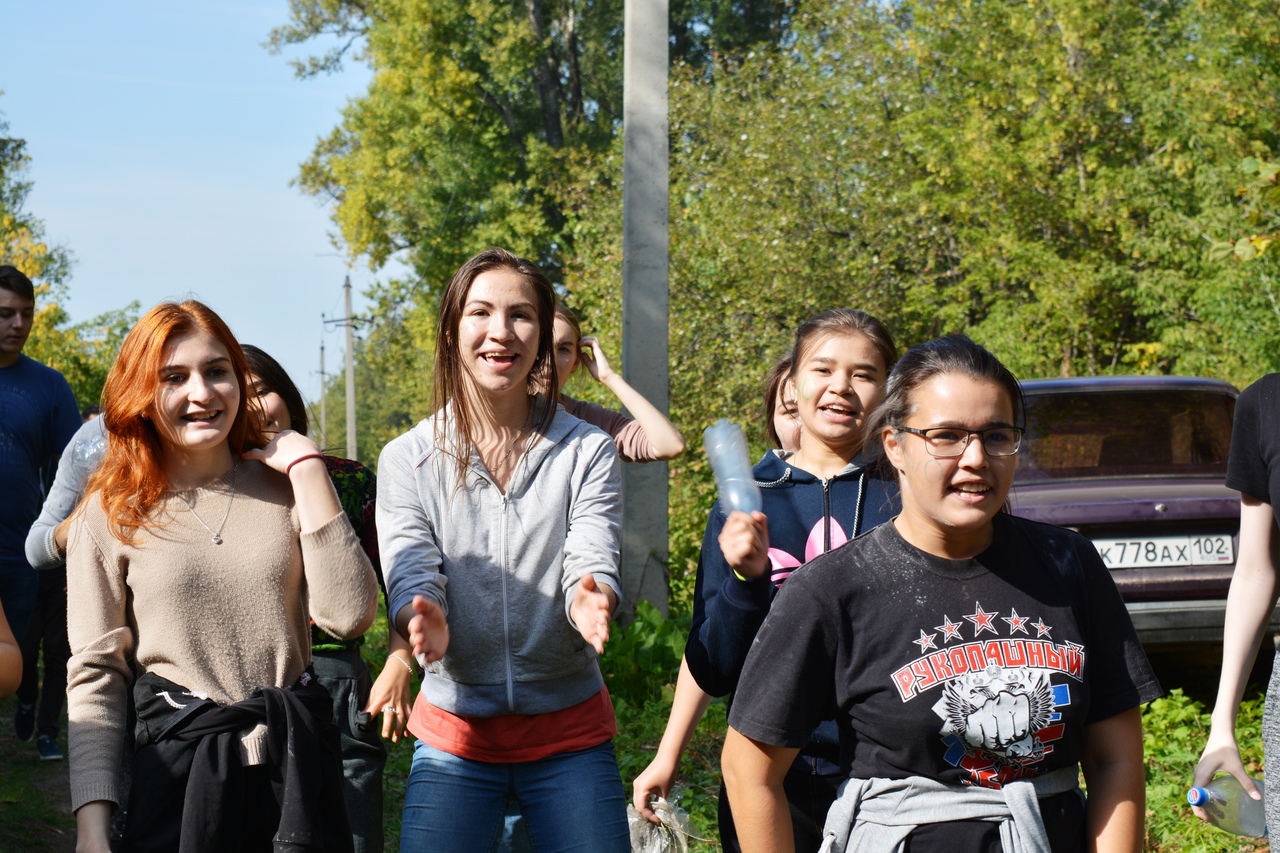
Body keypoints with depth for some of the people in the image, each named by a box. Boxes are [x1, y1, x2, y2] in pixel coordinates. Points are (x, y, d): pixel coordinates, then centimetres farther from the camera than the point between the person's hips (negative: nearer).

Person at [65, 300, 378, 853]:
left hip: (299, 760, 1)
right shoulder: (111, 515, 1)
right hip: (178, 767, -1)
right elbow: (95, 677, -1)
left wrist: (308, 469, -8)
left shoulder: (283, 488, 4)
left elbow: (348, 615, -10)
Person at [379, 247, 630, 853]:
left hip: (570, 736, 0)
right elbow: (409, 580, -8)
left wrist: (590, 598, -35)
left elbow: (592, 561, -10)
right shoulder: (407, 460, 0)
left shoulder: (587, 451, 0)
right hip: (454, 734, 0)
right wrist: (424, 618, -32)